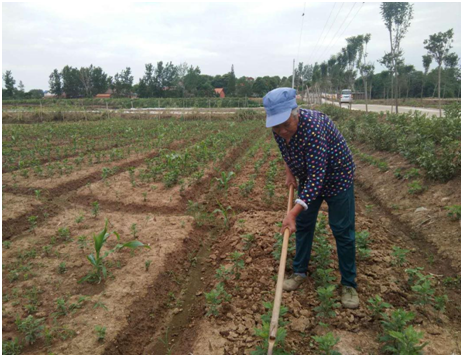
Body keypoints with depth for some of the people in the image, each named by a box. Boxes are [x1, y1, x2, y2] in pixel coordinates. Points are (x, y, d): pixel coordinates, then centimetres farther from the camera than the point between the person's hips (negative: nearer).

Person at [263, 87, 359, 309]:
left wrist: (294, 211, -47)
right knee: (303, 223, 12)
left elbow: (317, 176, -41)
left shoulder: (313, 127, -38)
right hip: (307, 177, 6)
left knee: (342, 230, 0)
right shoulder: (279, 128, -16)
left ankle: (349, 284, 17)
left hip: (336, 177, -6)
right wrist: (289, 172, -3)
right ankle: (299, 271, 29)